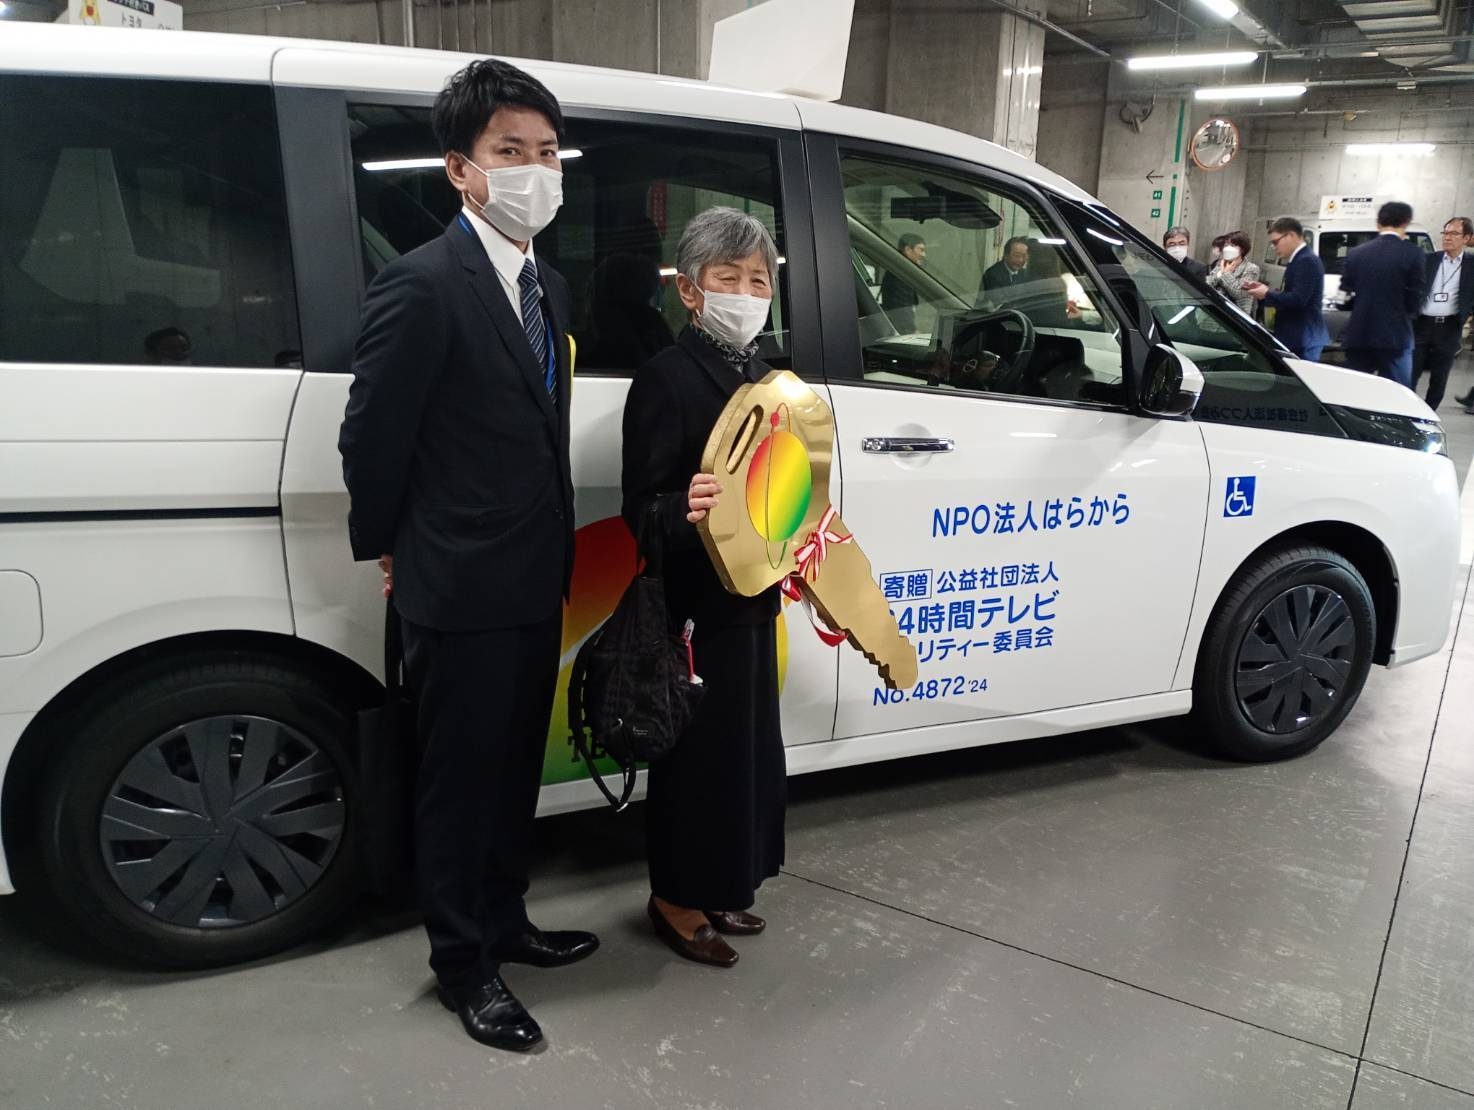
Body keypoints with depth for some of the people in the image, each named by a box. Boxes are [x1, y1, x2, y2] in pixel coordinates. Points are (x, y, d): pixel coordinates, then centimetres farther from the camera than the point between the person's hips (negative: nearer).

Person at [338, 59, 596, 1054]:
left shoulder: (549, 284, 9)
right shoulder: (424, 285, -17)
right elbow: (371, 438, -12)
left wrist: (553, 552, 11)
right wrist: (388, 548, 0)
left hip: (535, 585, 8)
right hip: (461, 592, -8)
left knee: (516, 769, 21)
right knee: (461, 779, 9)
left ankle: (503, 922, 40)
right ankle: (463, 963, 28)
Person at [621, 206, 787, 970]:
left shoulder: (765, 376, 10)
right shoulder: (666, 379, -15)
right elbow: (641, 506, -19)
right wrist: (684, 509, -38)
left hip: (750, 594, 8)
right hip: (692, 604, -8)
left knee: (744, 747, 18)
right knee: (695, 751, 4)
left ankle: (719, 887, 36)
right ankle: (676, 899, 25)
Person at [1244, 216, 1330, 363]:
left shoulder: (1307, 261, -13)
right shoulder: (1298, 260, 18)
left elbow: (1297, 300, -22)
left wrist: (1267, 294, -11)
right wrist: (1265, 291, 5)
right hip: (1295, 340, 10)